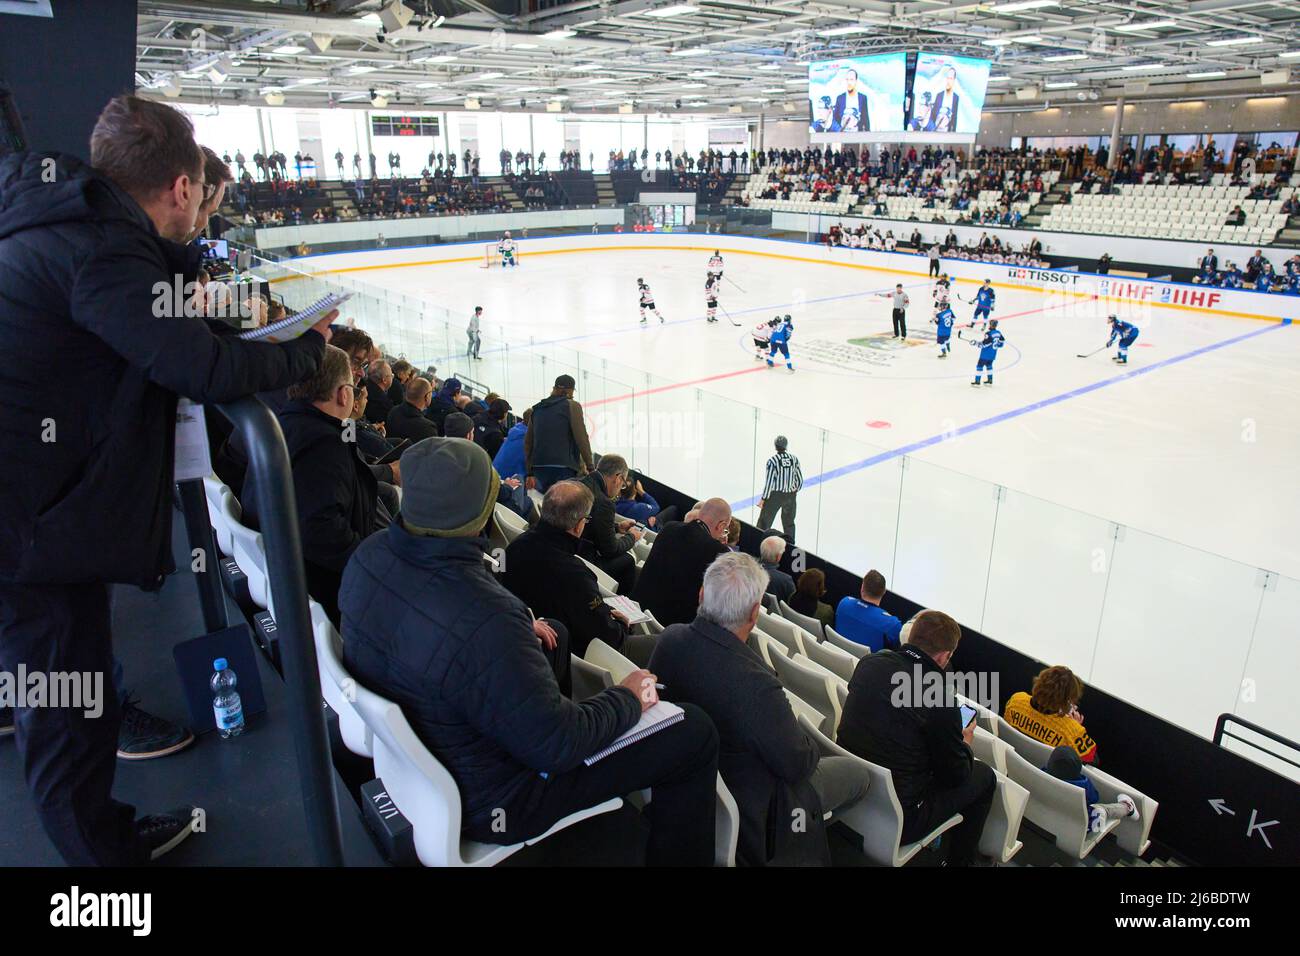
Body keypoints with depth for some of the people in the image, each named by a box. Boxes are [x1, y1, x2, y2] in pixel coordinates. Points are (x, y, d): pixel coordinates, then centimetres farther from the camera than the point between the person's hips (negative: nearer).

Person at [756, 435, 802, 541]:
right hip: (790, 495, 5)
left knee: (765, 520, 6)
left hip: (775, 495, -5)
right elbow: (799, 479, 4)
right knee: (789, 521, 21)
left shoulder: (772, 461, -16)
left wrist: (763, 499, -9)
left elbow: (769, 482, -16)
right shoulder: (794, 459, -3)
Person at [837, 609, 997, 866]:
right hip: (896, 822, -6)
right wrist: (965, 744, 15)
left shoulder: (869, 663, -6)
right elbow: (955, 775, -7)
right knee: (984, 776, 13)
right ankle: (960, 861, 30)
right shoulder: (940, 699, -23)